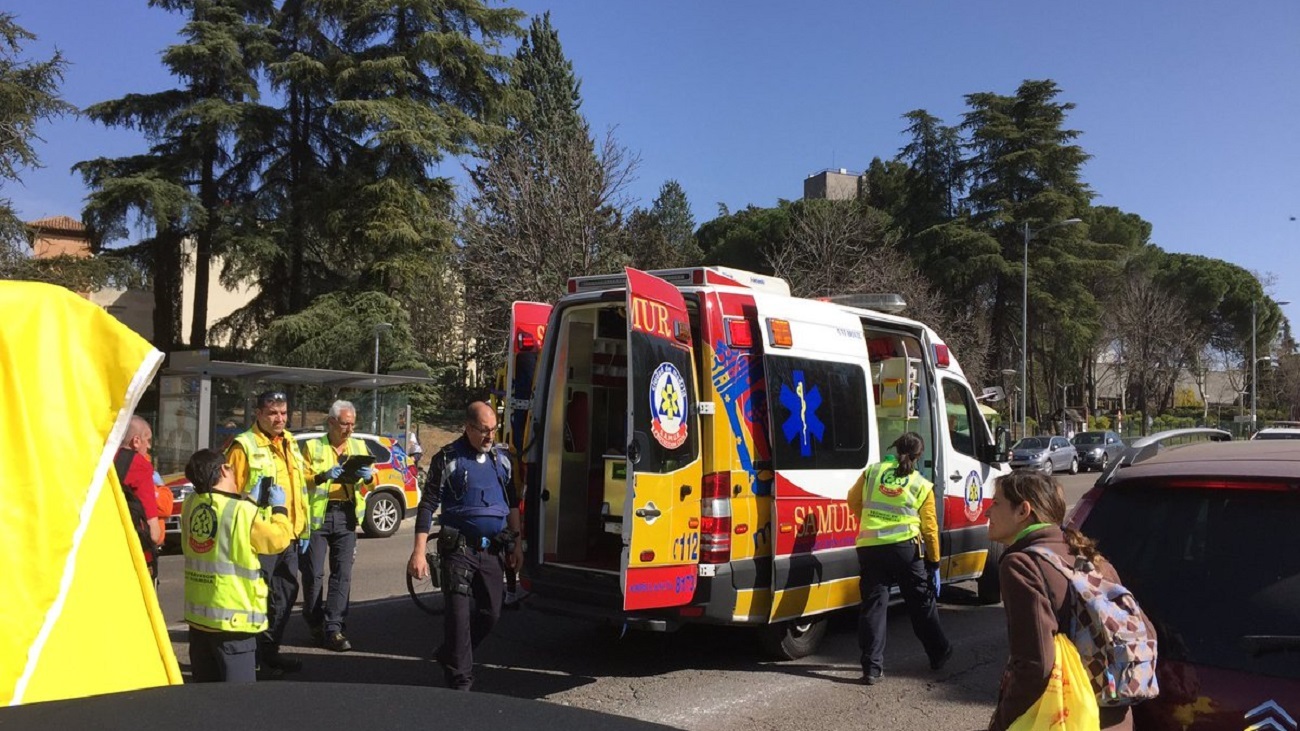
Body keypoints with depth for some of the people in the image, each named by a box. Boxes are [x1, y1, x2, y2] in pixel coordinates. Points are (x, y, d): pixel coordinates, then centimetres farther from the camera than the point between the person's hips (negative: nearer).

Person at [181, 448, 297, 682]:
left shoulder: (190, 505, 1)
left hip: (197, 613, 7)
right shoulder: (242, 511, -18)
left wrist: (251, 500, 22)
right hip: (231, 617, -7)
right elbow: (278, 539, -6)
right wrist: (279, 508, 9)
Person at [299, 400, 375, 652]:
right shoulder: (312, 446, 3)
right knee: (313, 573, 1)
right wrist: (323, 476, -21)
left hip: (347, 516, 3)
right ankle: (315, 624, 18)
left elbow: (373, 482, 14)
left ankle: (333, 628, 3)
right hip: (317, 515, -3)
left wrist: (369, 476, -9)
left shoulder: (359, 446, 15)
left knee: (342, 574, -1)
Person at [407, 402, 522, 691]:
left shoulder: (501, 458, 11)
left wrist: (516, 544, 16)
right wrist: (419, 552, -13)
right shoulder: (447, 459, -5)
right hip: (460, 548, -5)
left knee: (491, 613, 11)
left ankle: (450, 657, 32)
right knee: (458, 613, -6)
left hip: (493, 550, 5)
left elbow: (512, 503, 19)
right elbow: (428, 505, -6)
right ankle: (460, 680, 5)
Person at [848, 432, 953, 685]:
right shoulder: (922, 486, 3)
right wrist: (934, 564, 13)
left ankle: (872, 668, 3)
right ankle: (939, 654, 32)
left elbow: (853, 502, 16)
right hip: (905, 547, -1)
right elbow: (929, 528, 4)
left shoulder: (872, 471, 7)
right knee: (922, 602, 16)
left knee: (873, 604, 6)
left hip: (869, 547, 1)